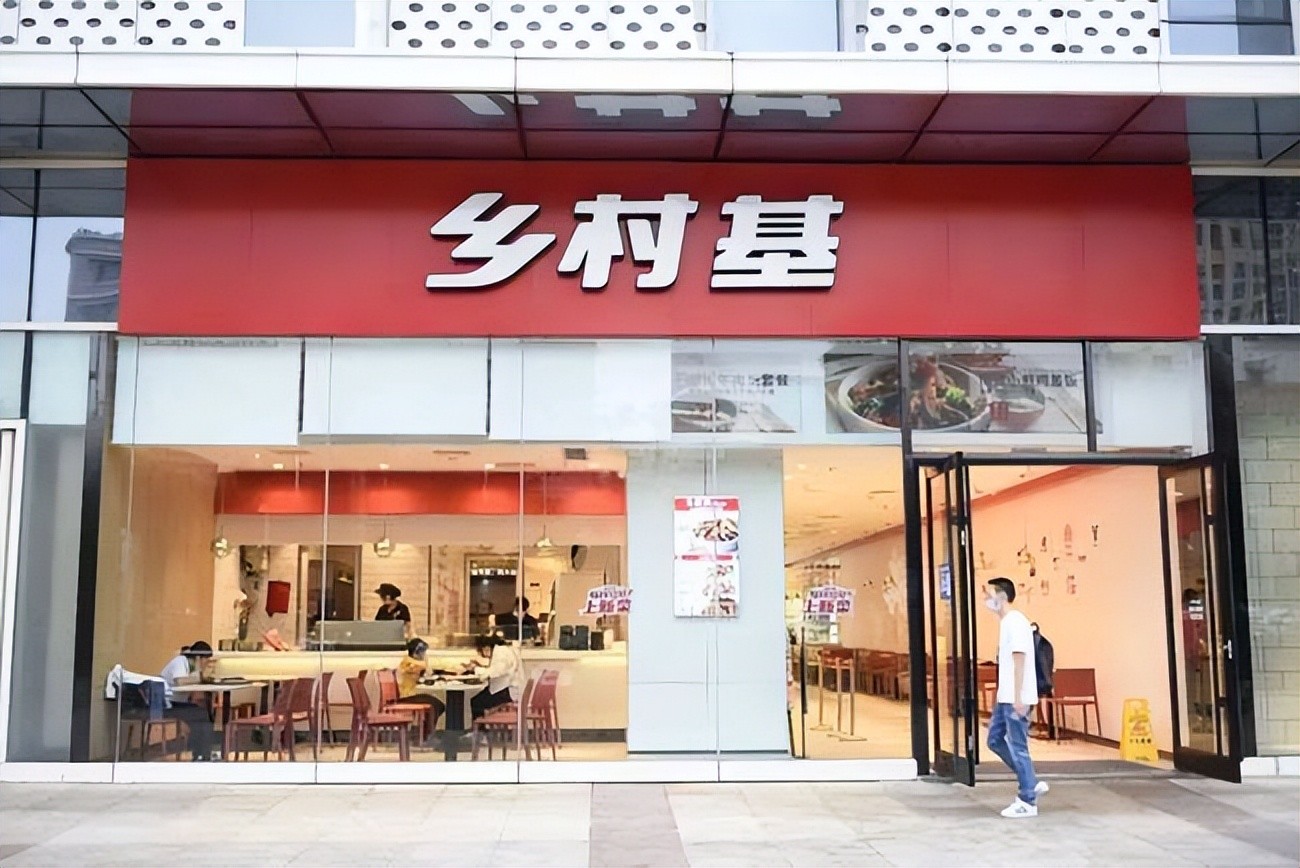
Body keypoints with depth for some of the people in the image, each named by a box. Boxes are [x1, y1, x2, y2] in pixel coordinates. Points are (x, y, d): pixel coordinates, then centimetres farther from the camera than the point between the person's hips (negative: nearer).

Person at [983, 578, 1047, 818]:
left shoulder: (1016, 622, -16)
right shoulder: (1005, 622, 14)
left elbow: (1019, 660, -20)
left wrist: (1018, 697, -22)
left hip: (1016, 698, -10)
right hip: (1005, 697, 10)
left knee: (1017, 746, -3)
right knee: (995, 739, 13)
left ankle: (1028, 802, 6)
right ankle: (1032, 784, 19)